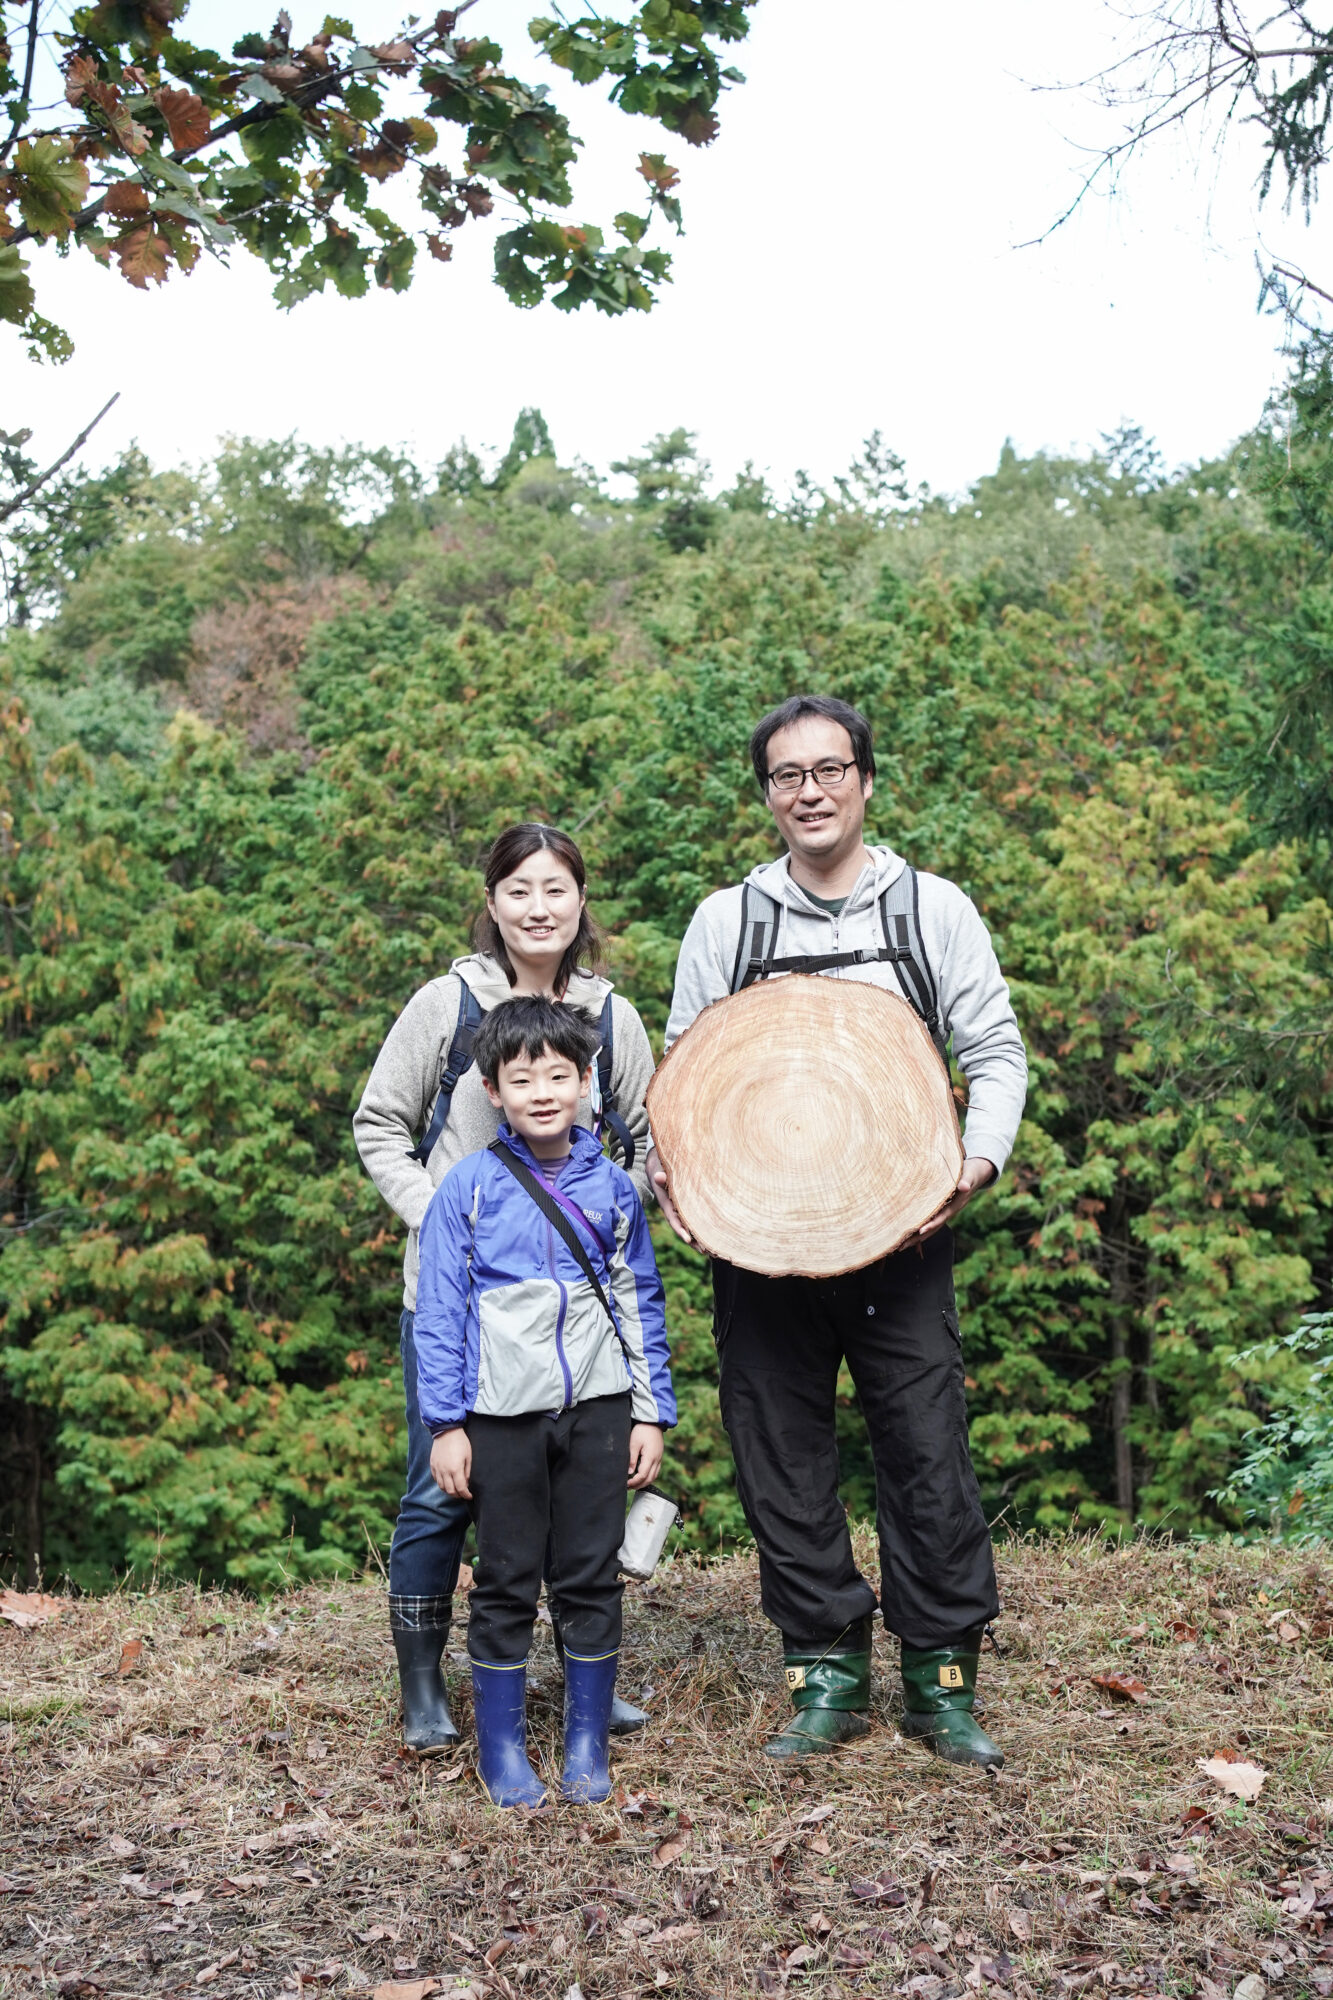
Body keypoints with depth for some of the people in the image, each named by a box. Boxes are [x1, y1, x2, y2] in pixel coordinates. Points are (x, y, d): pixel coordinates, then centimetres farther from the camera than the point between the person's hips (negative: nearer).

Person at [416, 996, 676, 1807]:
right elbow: (440, 1312, -2)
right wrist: (446, 1425, -5)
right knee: (507, 1584, 6)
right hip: (504, 1414, -2)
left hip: (597, 1407, 2)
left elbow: (642, 1304, 9)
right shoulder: (468, 1188, -3)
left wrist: (652, 1413, 7)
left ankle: (588, 1745, 21)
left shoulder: (612, 1187, 4)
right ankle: (503, 1749, 19)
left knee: (594, 1578, 8)